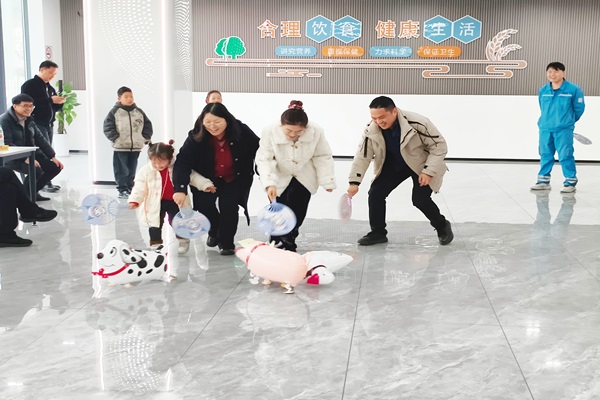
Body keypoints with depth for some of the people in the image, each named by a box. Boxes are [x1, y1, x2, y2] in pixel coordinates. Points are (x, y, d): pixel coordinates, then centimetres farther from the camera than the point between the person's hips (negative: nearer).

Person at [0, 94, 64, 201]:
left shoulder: (29, 120, 9)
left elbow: (40, 139, 11)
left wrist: (53, 157, 2)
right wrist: (25, 159, -33)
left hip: (30, 154, 8)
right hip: (12, 157, -8)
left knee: (55, 167, -3)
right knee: (36, 170, -32)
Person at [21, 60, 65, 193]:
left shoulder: (49, 88, 18)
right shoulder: (30, 85, -6)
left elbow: (54, 108, 23)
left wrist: (60, 102, 0)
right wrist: (50, 100, -20)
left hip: (49, 124, 8)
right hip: (37, 124, -8)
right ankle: (45, 182, -13)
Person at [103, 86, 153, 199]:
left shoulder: (139, 112, 8)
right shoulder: (115, 111, -4)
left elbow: (147, 125, 13)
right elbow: (108, 127, -7)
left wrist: (145, 138, 3)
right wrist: (116, 138, -13)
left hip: (136, 146, 4)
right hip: (120, 147, -4)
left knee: (132, 170, 11)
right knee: (121, 170, 0)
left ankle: (130, 189, 21)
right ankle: (122, 190, 7)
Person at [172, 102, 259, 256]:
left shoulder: (242, 132, -25)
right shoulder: (196, 137, -25)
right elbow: (183, 162, -32)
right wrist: (180, 189, -44)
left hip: (235, 179, -1)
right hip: (206, 180, 1)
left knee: (229, 206, -18)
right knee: (203, 205, -13)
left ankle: (226, 243, 5)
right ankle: (214, 232, 21)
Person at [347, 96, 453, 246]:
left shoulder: (418, 123, -33)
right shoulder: (371, 130, -20)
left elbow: (439, 146, -23)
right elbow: (362, 156, -12)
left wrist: (428, 172, -27)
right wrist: (354, 182, -21)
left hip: (421, 166, -4)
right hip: (392, 166, 5)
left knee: (420, 199, -17)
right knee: (375, 193, -6)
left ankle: (442, 226, 12)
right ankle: (378, 232, 12)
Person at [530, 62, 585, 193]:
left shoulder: (573, 90, -9)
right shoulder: (542, 91, 3)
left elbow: (579, 108, 2)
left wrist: (568, 121, 12)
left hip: (563, 130, -4)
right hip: (545, 129, 4)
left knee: (565, 156, -4)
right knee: (545, 155, 12)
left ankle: (570, 182, 6)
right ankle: (543, 180, 22)